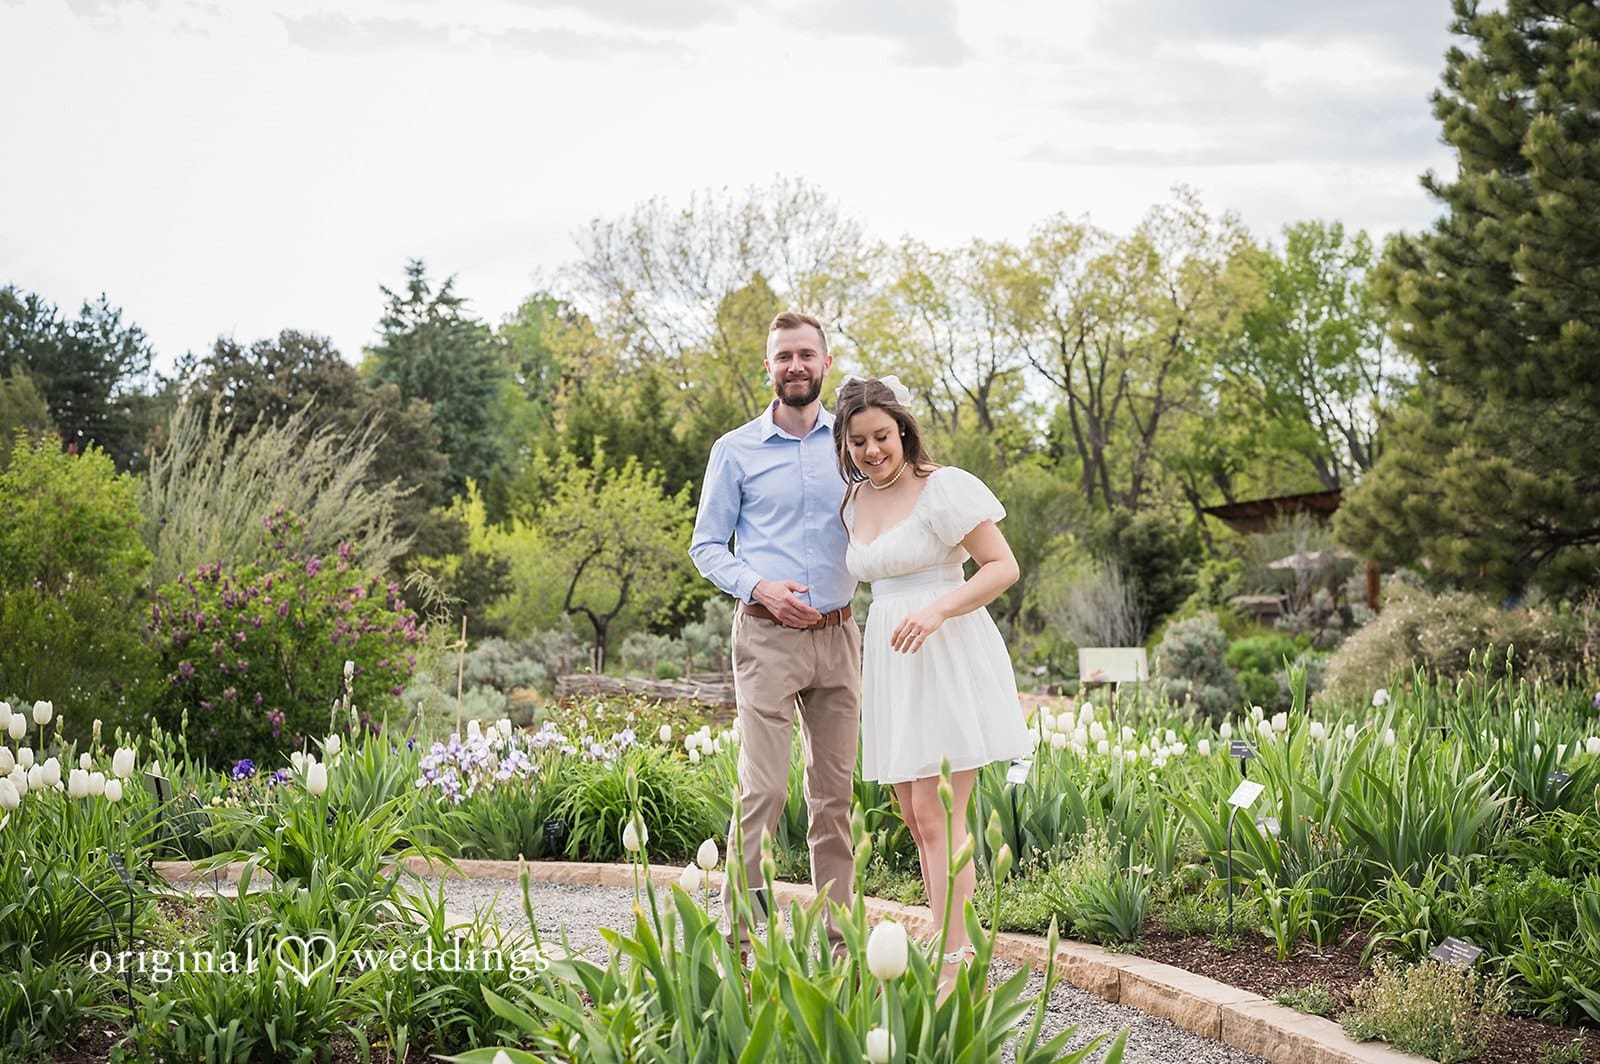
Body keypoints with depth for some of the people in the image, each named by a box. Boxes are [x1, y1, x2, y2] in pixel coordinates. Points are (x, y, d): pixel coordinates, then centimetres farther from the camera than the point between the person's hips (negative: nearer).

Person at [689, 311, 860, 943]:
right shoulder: (735, 451, 4)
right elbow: (707, 545, 6)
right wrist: (758, 587, -11)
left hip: (837, 636, 3)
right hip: (767, 636, -3)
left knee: (835, 790, 7)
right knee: (763, 789, -11)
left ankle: (837, 930, 14)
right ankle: (740, 930, -5)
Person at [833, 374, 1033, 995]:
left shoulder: (945, 488, -9)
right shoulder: (854, 502, 14)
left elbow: (1004, 567, -12)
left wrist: (937, 611, -23)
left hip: (947, 658, -8)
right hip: (891, 662, 8)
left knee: (937, 816, -11)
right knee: (917, 820, 8)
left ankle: (955, 967, -6)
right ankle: (958, 946, 17)